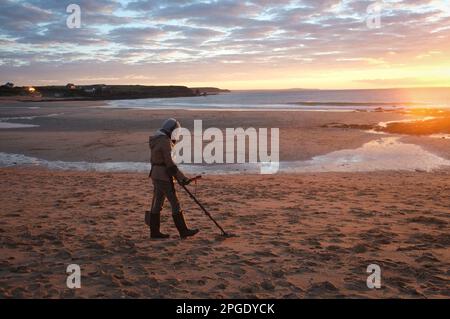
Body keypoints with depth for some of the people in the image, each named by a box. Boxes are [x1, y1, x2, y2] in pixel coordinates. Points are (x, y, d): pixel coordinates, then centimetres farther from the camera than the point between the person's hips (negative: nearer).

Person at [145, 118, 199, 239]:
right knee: (175, 203, -3)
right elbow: (170, 164, -20)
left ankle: (154, 232, 15)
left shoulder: (156, 141, 14)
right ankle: (183, 231, 3)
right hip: (163, 176, -10)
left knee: (157, 203, 11)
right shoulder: (165, 142, -17)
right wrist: (182, 178, -16)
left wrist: (178, 177, 21)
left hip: (156, 175, 10)